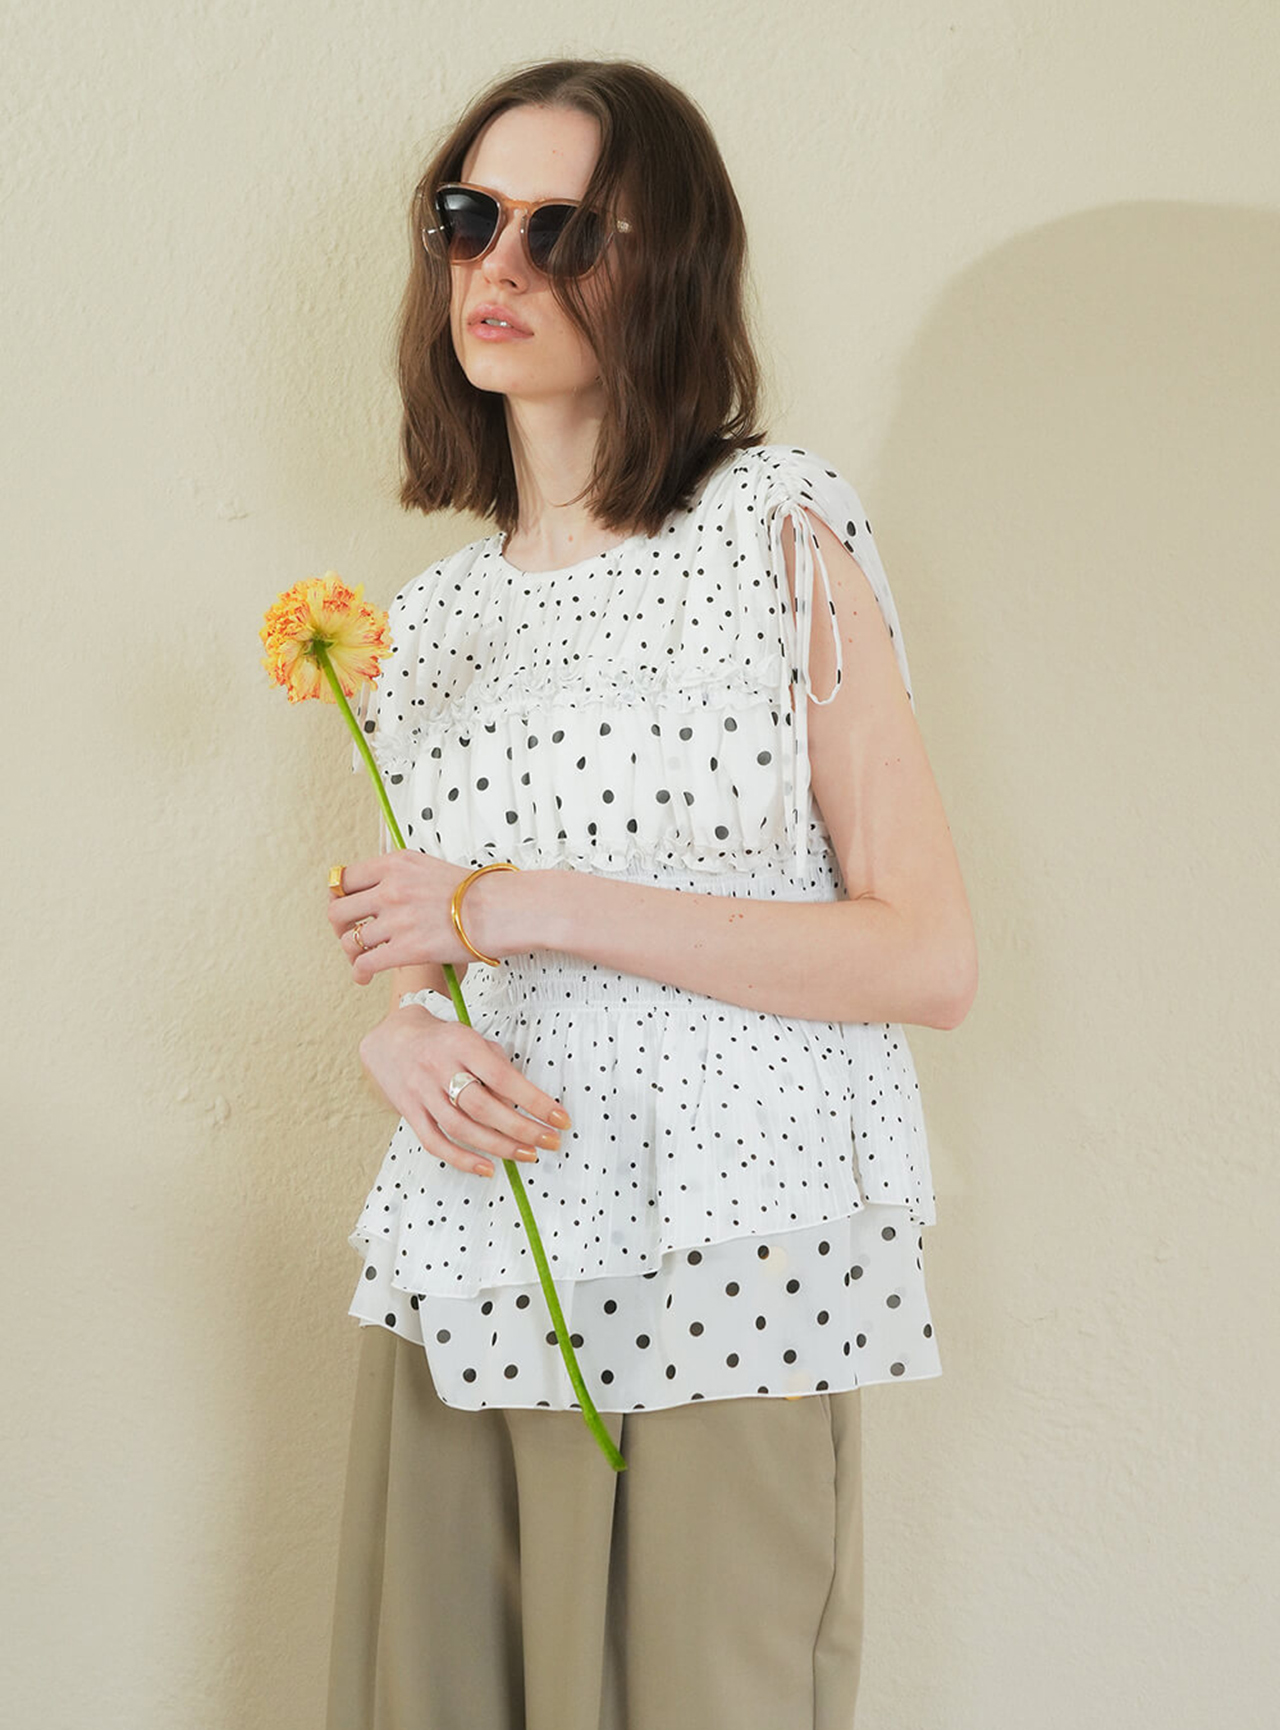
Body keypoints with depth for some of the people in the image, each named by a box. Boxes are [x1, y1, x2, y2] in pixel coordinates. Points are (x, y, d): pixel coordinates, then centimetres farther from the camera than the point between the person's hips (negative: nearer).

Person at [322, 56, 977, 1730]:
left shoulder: (782, 529, -4)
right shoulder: (436, 612, 12)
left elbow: (930, 958, -11)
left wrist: (534, 907, -15)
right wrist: (404, 1034, -5)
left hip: (718, 1281, -5)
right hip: (463, 1274, 5)